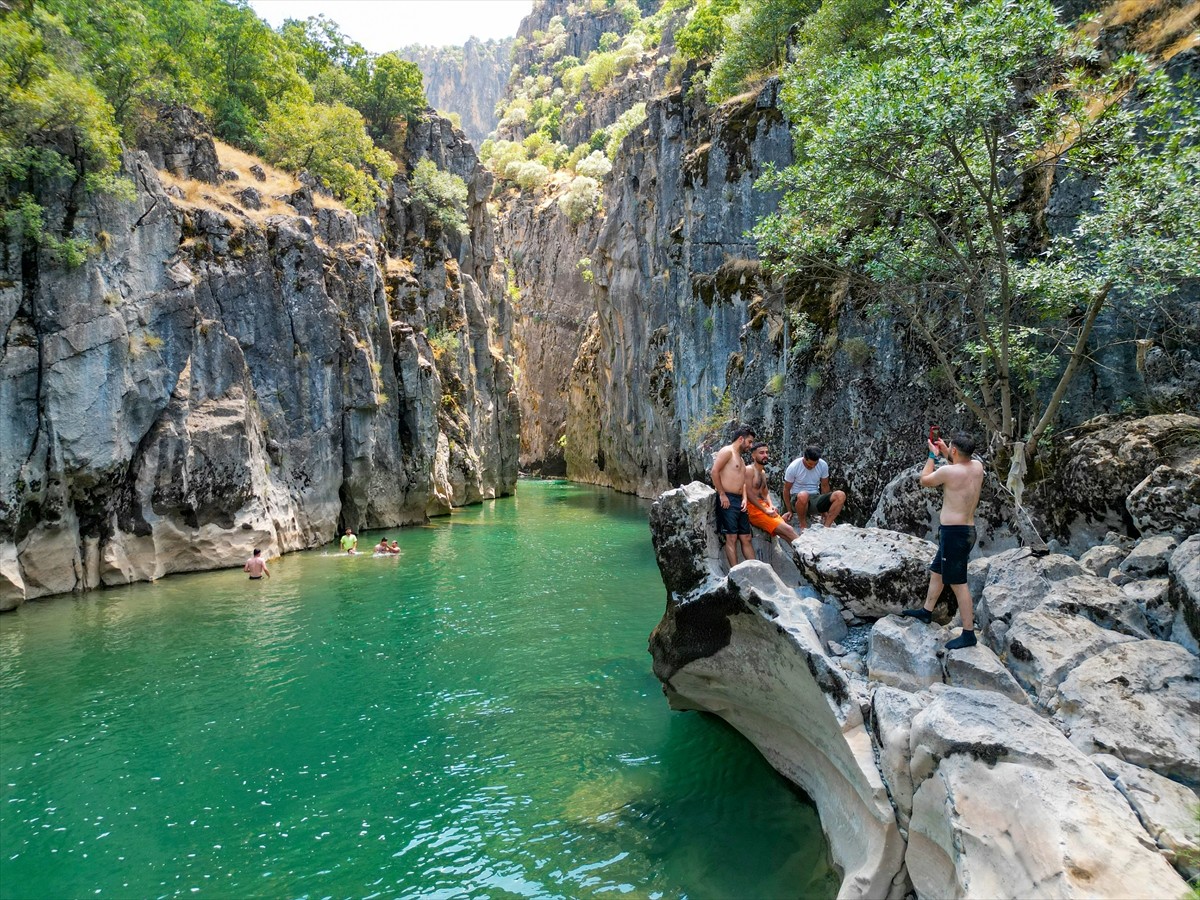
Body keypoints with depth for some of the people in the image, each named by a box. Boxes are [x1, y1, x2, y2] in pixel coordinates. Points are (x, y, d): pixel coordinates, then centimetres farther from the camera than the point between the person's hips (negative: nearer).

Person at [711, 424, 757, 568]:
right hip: (727, 500, -9)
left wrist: (744, 499, 5)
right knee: (731, 538, -9)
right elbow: (714, 472, -16)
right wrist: (722, 495, -17)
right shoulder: (727, 451, -6)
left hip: (739, 501, 9)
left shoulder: (740, 458, 23)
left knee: (746, 538, 8)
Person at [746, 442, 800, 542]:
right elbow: (749, 493, -15)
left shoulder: (763, 473, 21)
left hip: (764, 507, 9)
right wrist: (765, 510, -17)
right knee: (788, 530, -17)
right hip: (754, 509, -9)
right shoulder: (749, 470, -7)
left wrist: (771, 506, 2)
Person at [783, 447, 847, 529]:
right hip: (797, 499, -4)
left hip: (815, 498, 4)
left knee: (841, 495, -21)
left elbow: (824, 486, 8)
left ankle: (826, 526, -17)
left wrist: (824, 509, 13)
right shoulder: (793, 467, -14)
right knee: (803, 495, -42)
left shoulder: (823, 465, -5)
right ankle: (803, 525, -15)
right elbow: (786, 490, -3)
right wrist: (789, 512, 1)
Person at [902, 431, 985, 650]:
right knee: (936, 571, 24)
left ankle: (968, 634, 2)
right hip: (967, 530, 9)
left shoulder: (948, 471, -20)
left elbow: (924, 480, 0)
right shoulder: (977, 466, 2)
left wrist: (932, 456, 11)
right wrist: (945, 454, 20)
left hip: (953, 532, -9)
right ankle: (926, 611, 38)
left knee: (958, 583, -3)